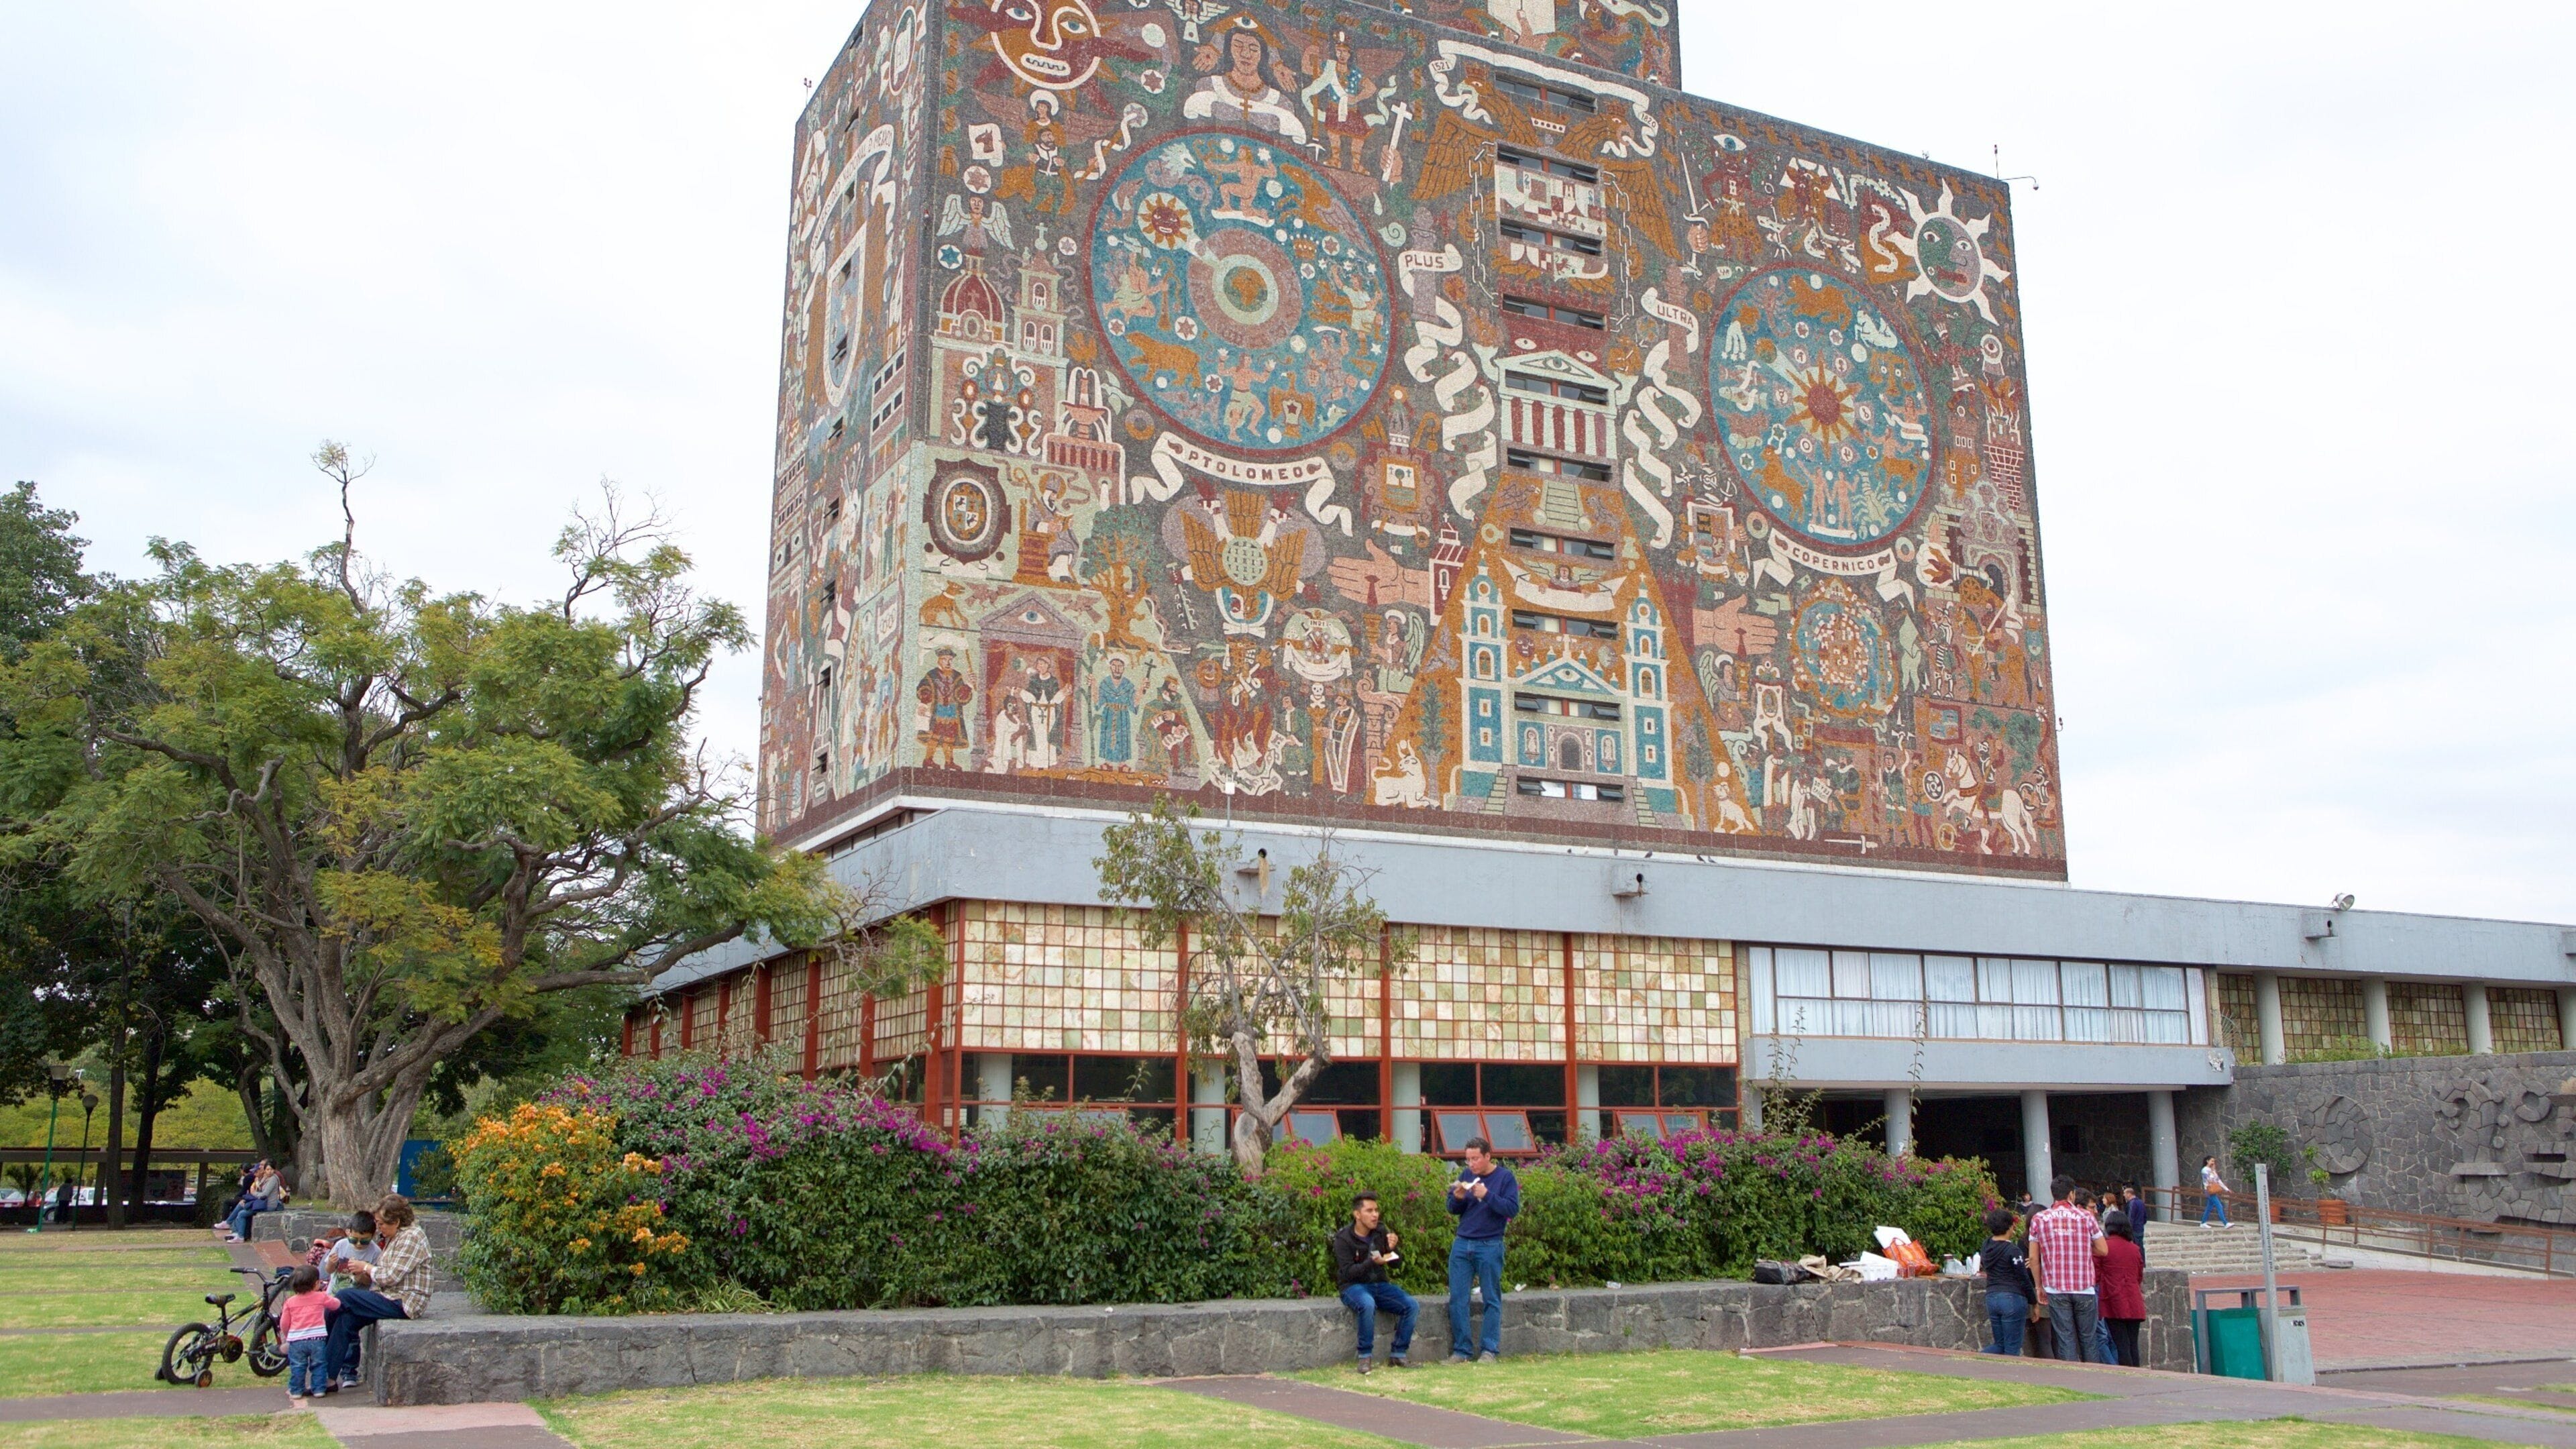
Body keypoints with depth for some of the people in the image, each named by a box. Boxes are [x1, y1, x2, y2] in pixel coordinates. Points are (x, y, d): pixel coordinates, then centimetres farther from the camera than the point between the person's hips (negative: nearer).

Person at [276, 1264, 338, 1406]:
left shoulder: (290, 1302, 6)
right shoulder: (321, 1297, 2)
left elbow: (284, 1324, 11)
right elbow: (336, 1304, 17)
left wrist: (287, 1335, 29)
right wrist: (328, 1296, 37)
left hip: (296, 1339, 1)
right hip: (317, 1337, -1)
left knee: (297, 1367, 12)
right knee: (318, 1365, 10)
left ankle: (296, 1390, 15)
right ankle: (319, 1388, 11)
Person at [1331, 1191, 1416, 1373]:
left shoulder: (1381, 1233, 5)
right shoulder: (1343, 1239, -10)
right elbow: (1348, 1272, -19)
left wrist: (1392, 1249, -17)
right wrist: (1373, 1262, -34)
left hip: (1379, 1285, 5)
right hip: (1354, 1287, -5)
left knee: (1411, 1305, -18)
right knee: (1368, 1304, -38)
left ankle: (1398, 1354, -7)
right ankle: (1365, 1357, -24)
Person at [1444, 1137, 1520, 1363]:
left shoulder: (1505, 1177, -2)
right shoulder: (1466, 1175, 10)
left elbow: (1513, 1209, -12)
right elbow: (1453, 1209, 14)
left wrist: (1487, 1195, -22)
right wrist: (1457, 1197, -8)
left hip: (1489, 1246, -4)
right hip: (1462, 1244, 4)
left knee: (1492, 1300, 3)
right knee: (1457, 1299, 2)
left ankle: (1490, 1351, 8)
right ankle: (1460, 1350, 7)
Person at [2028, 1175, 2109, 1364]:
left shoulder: (2039, 1219, 3)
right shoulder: (2085, 1217, 1)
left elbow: (2034, 1258, 3)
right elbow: (2103, 1250, 3)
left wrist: (2040, 1286, 12)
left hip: (2056, 1289, 0)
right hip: (2084, 1288, 0)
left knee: (2065, 1340, 2)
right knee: (2088, 1339, 10)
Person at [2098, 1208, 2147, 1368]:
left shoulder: (2104, 1246, -7)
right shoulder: (2134, 1248, 7)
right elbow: (2140, 1276, 18)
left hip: (2114, 1302, -4)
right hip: (2135, 1304, 4)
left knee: (2121, 1345, -3)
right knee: (2133, 1345, 9)